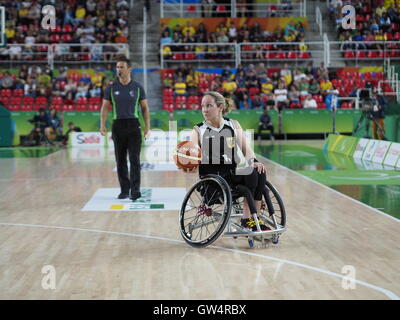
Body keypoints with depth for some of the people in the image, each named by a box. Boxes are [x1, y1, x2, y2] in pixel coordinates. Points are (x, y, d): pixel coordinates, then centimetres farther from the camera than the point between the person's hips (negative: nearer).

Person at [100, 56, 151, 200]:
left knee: (134, 159, -9)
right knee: (120, 160, 7)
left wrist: (147, 127, -2)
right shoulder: (111, 88, 5)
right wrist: (102, 125, -9)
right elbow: (105, 107, 5)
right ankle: (124, 190, 16)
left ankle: (135, 190, -10)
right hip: (118, 125, 2)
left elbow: (145, 108, 6)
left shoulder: (137, 87, 2)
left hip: (133, 125, -2)